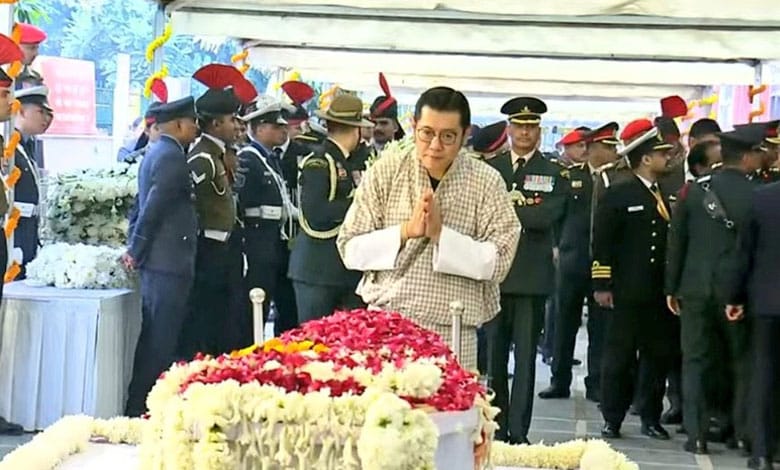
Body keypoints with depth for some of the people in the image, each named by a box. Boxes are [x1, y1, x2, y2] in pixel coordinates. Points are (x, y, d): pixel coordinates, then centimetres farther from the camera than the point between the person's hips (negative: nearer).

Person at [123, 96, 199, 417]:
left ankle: (139, 405, 22)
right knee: (161, 341, -5)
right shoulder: (172, 157, -15)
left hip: (156, 261, 10)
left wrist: (137, 251, 16)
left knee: (154, 338, 15)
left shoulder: (156, 152, 17)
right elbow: (152, 209, -20)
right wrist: (137, 252, -13)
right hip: (169, 261, -10)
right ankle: (143, 408, -1)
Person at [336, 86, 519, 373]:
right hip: (385, 323, 1)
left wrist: (440, 233, -16)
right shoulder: (385, 172, 2)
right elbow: (350, 249, -1)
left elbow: (499, 261, -7)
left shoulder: (486, 182, -1)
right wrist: (405, 231, -14)